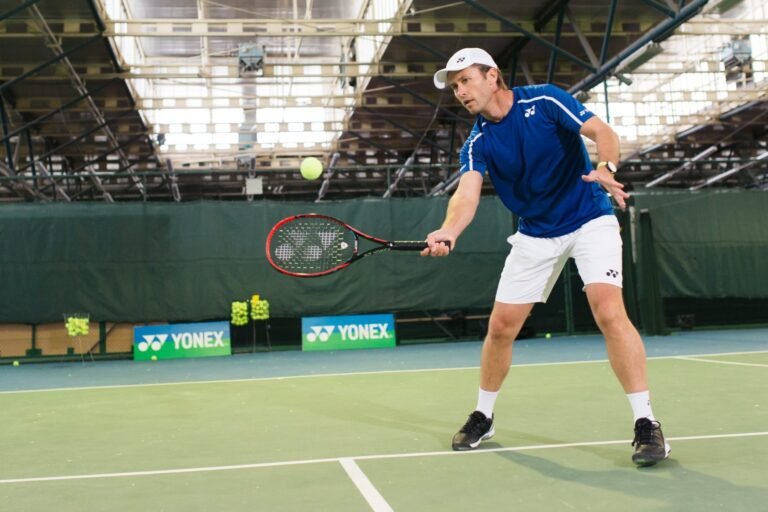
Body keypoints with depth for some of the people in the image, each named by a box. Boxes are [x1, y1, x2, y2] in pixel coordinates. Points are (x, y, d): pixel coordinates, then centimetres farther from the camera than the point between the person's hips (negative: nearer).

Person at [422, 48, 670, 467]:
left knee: (609, 312, -23)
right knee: (500, 326, 4)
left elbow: (602, 132, -18)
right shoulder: (477, 143, -4)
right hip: (535, 235, 4)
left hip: (590, 221, -4)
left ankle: (646, 423, -14)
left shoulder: (545, 100, -12)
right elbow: (467, 193, -21)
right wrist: (448, 232, -42)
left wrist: (606, 169, -41)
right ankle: (483, 416, 24)